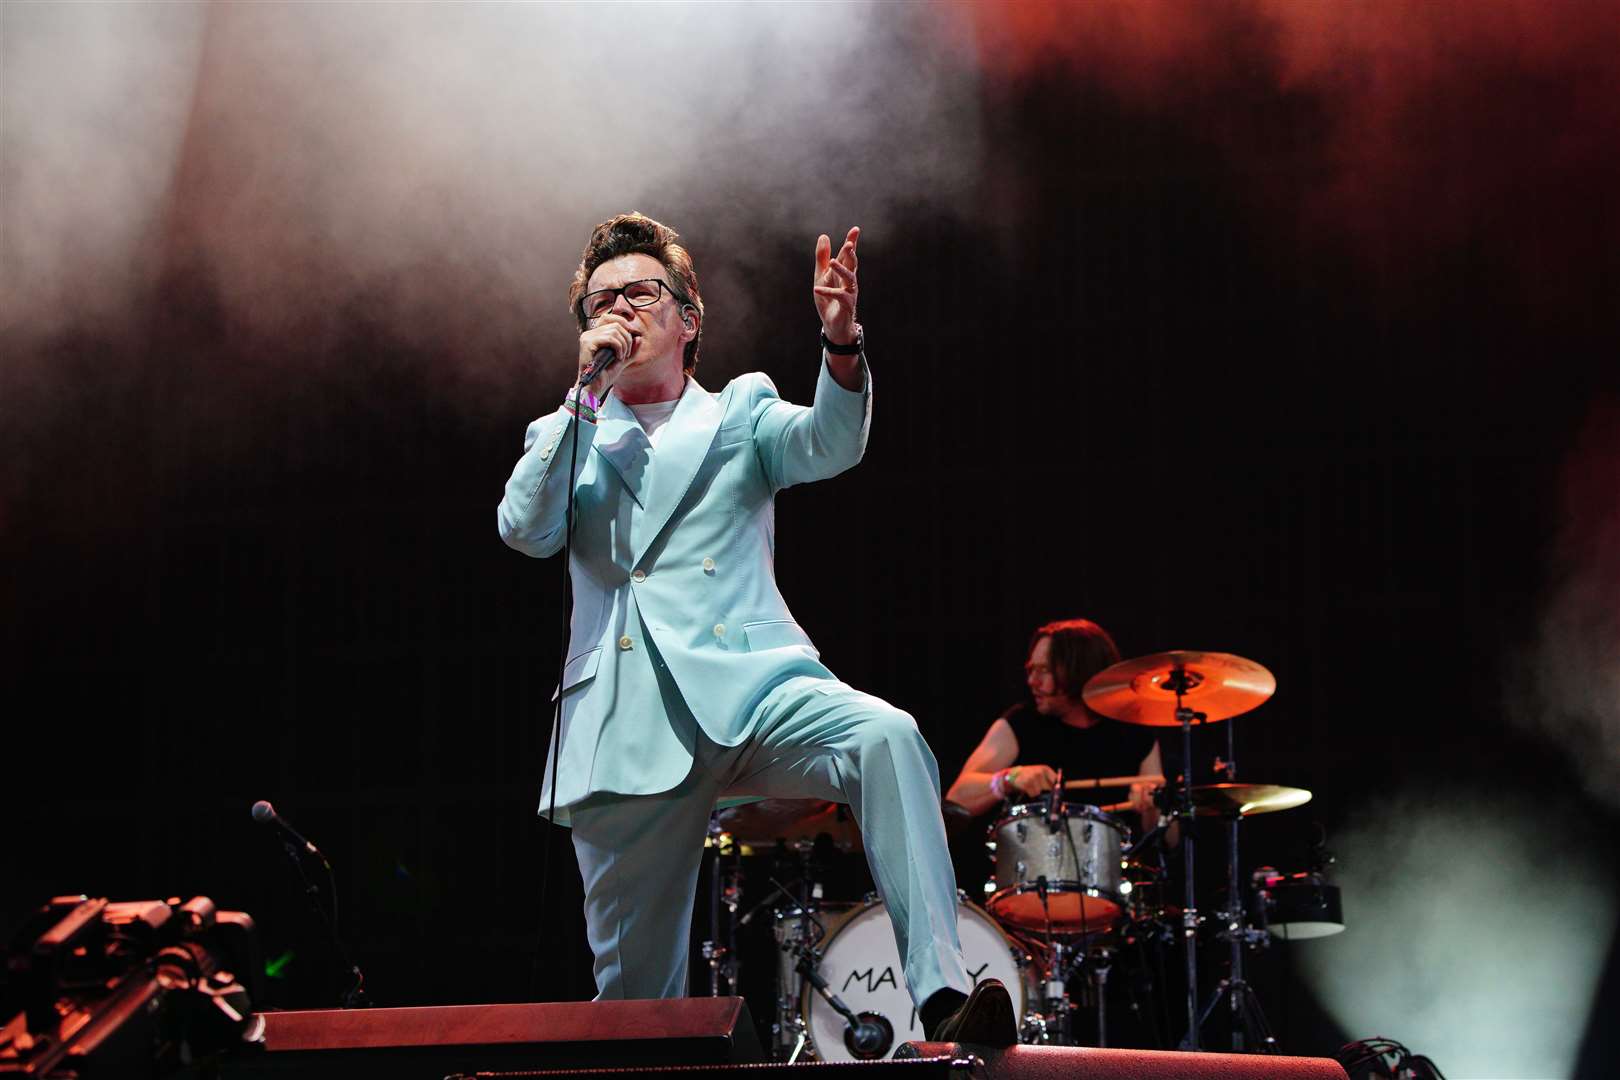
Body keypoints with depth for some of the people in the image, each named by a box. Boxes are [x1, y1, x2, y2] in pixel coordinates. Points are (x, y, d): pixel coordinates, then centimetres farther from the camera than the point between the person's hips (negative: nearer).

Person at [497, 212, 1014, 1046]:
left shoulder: (740, 411, 17)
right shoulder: (565, 437, 21)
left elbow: (830, 445, -4)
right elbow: (525, 531, 1)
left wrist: (841, 342, -24)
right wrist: (587, 390, -1)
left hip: (748, 690, -1)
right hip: (630, 728, 1)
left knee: (887, 739, -32)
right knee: (634, 985, 1)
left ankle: (942, 1000, -42)